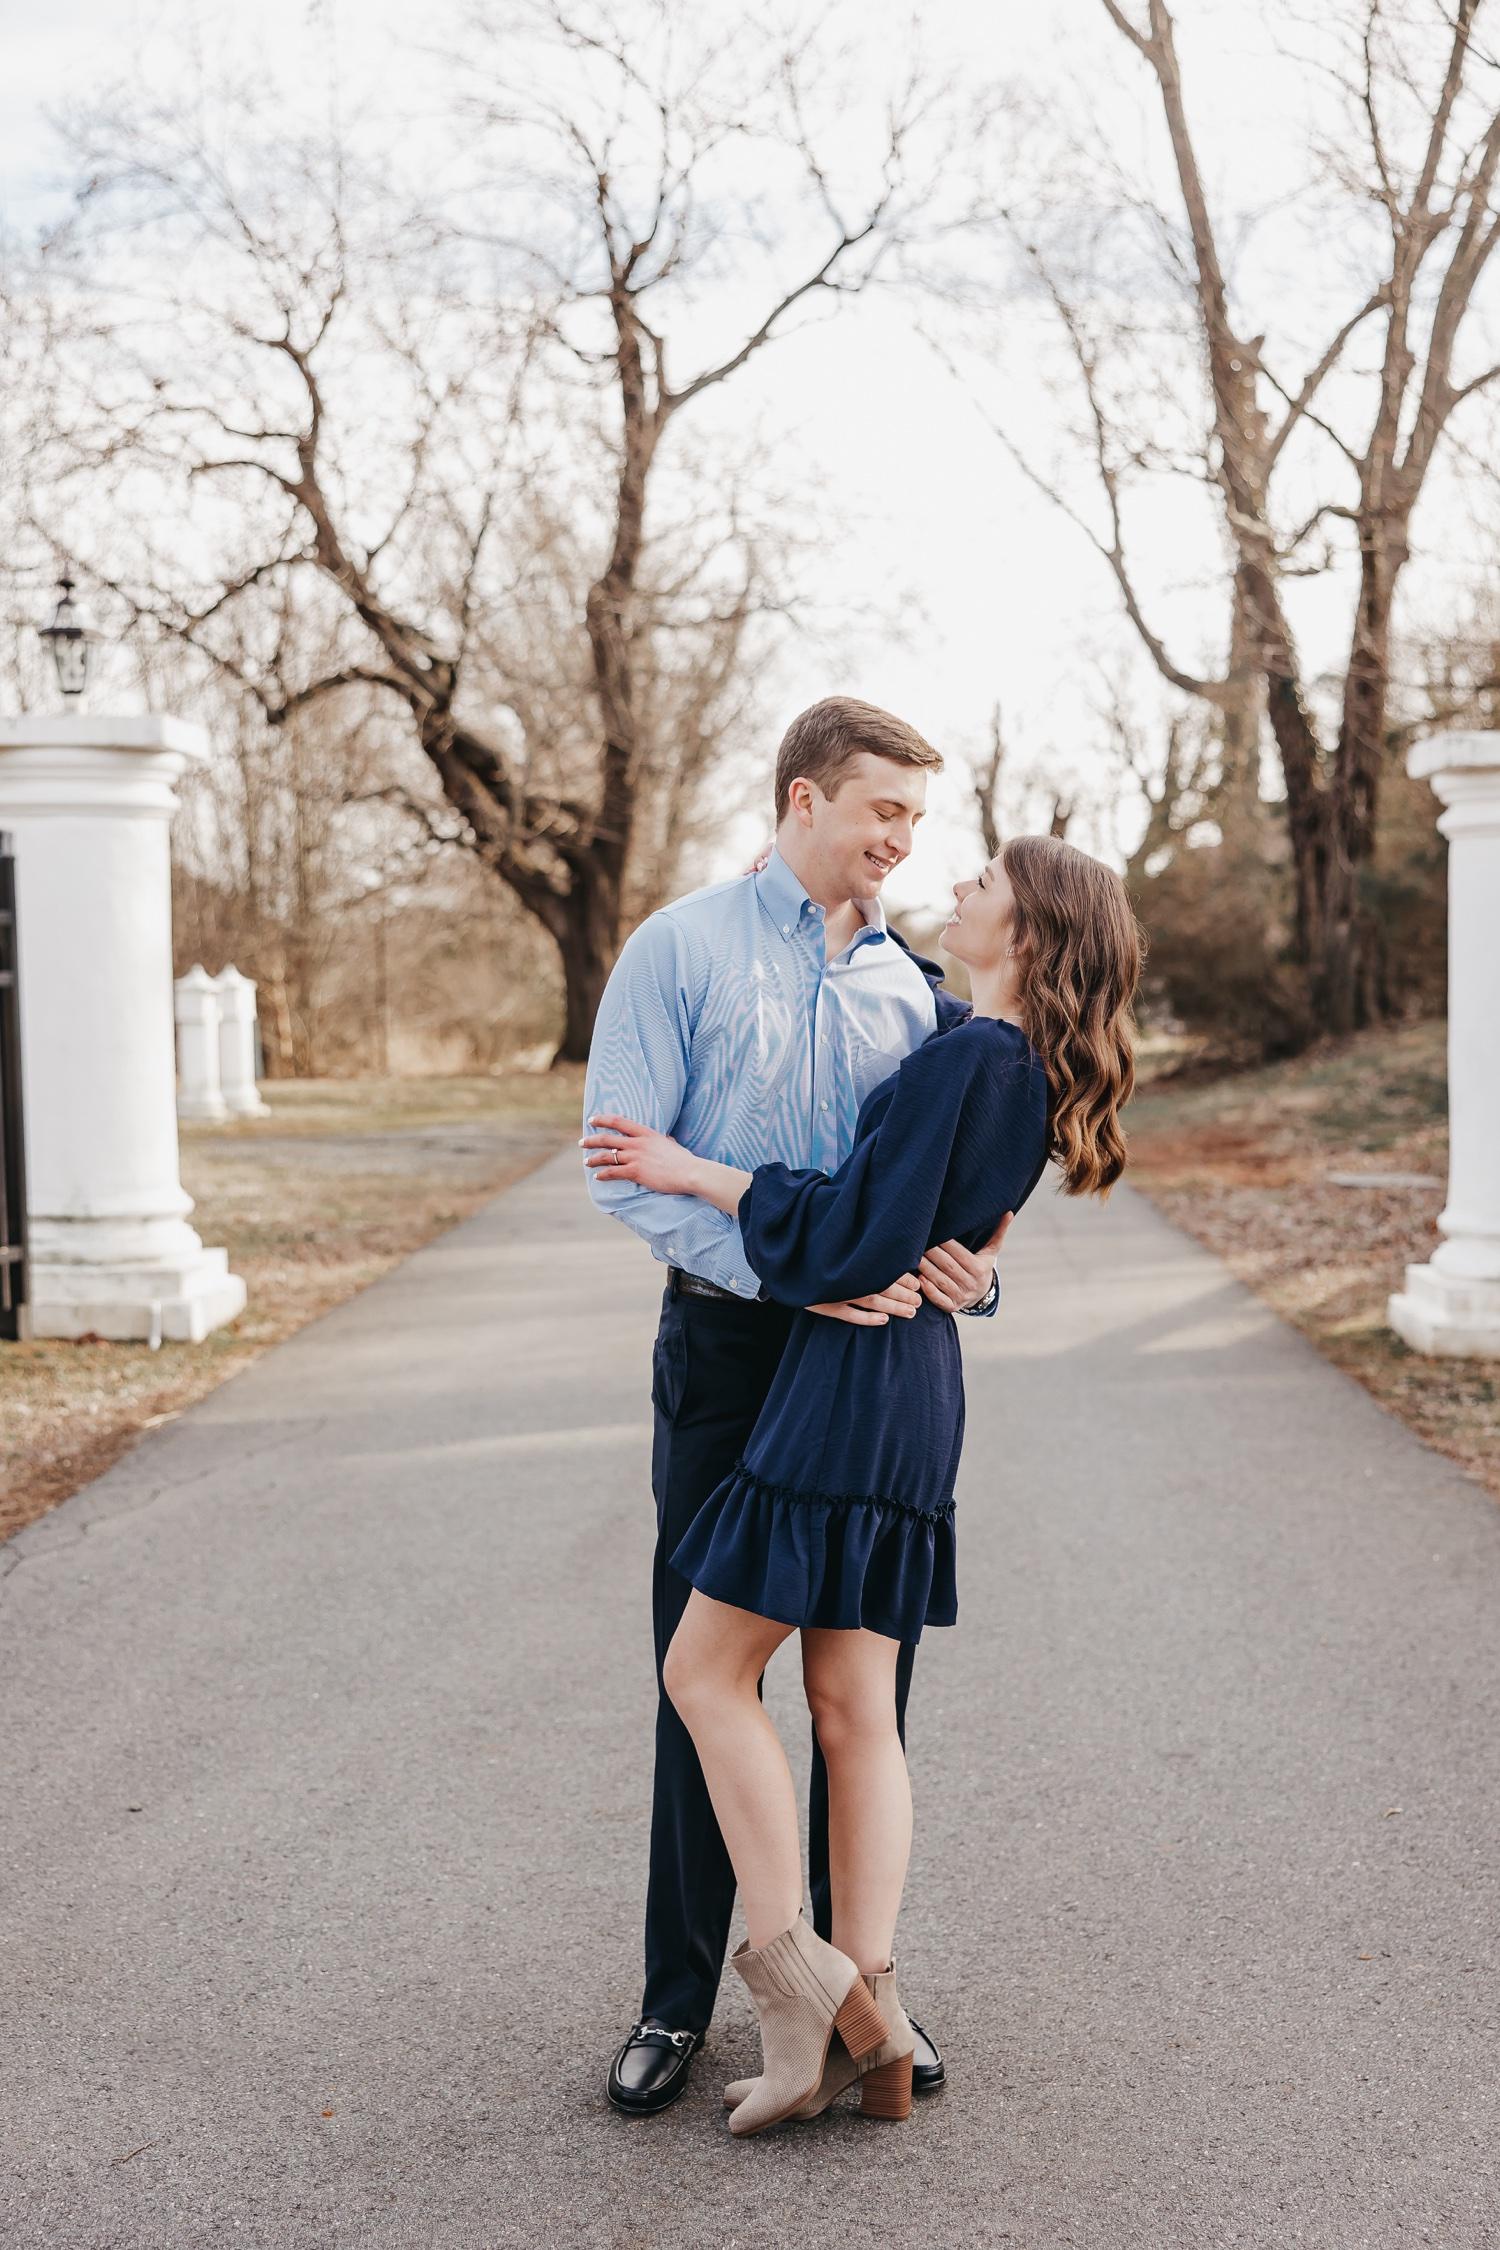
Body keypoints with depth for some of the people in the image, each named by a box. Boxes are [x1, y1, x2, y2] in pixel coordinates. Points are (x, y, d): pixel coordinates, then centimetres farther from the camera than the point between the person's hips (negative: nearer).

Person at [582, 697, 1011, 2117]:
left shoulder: (912, 980, 9)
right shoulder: (682, 950, -4)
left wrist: (973, 1266, -10)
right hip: (730, 1346, -3)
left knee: (866, 1672, 9)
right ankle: (678, 1999, 18)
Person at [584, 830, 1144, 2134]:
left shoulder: (969, 1058, -15)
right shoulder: (1029, 1074, 13)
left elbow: (854, 1234, -18)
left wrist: (695, 1173, -9)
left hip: (853, 1389, -9)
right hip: (915, 1392, 9)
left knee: (707, 1670, -1)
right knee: (854, 1707, 8)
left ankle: (794, 1975, -1)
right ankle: (868, 2028, 8)